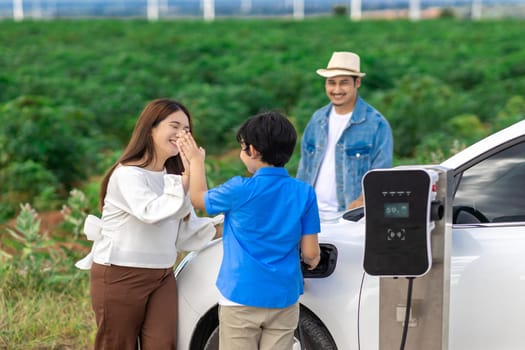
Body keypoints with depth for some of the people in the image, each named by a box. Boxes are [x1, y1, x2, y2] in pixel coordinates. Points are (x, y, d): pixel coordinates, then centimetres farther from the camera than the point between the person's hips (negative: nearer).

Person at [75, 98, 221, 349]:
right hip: (120, 277, -7)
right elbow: (151, 212, -33)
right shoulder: (128, 174, -14)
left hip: (162, 277, 7)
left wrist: (222, 226, -7)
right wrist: (187, 180, -38)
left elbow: (185, 231, 9)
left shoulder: (173, 176, 12)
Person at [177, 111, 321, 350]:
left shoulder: (240, 190, -11)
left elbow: (198, 198, 10)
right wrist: (313, 259, 22)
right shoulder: (304, 193, -4)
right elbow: (310, 252, -1)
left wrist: (196, 161, 24)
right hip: (284, 298, 3)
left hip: (241, 296, -3)